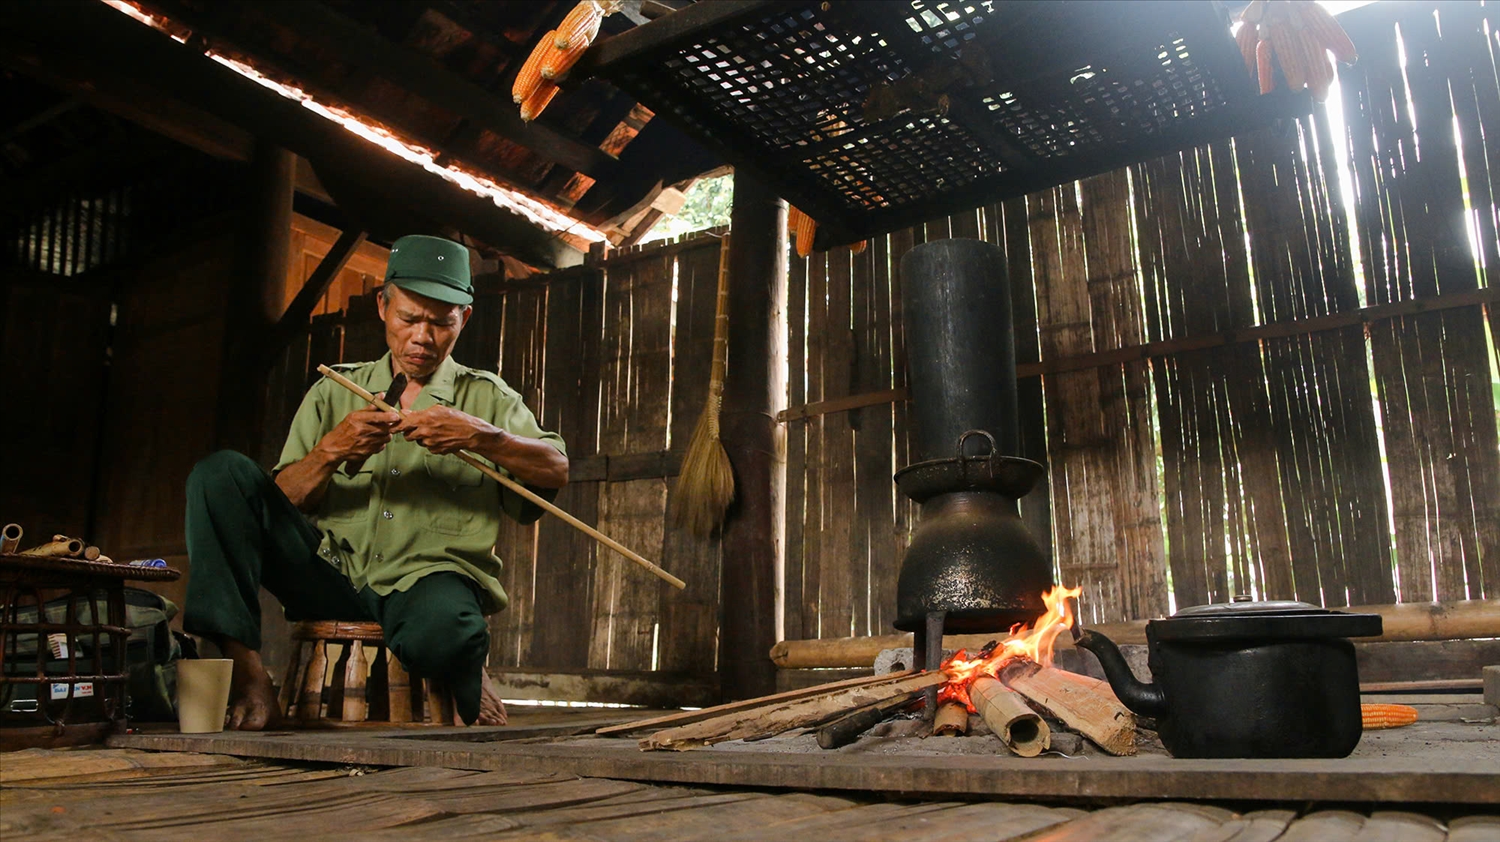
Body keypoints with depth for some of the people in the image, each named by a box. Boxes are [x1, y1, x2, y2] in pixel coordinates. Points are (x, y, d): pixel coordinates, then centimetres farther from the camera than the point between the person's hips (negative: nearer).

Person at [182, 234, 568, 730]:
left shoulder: (487, 398, 13)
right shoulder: (333, 394, 17)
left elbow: (555, 470, -3)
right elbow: (278, 504, 9)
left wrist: (479, 436, -19)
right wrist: (331, 452, -11)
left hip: (428, 578, -3)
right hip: (332, 578, 3)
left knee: (440, 629, -41)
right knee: (220, 474, -14)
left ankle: (470, 677, -1)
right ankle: (246, 674, -20)